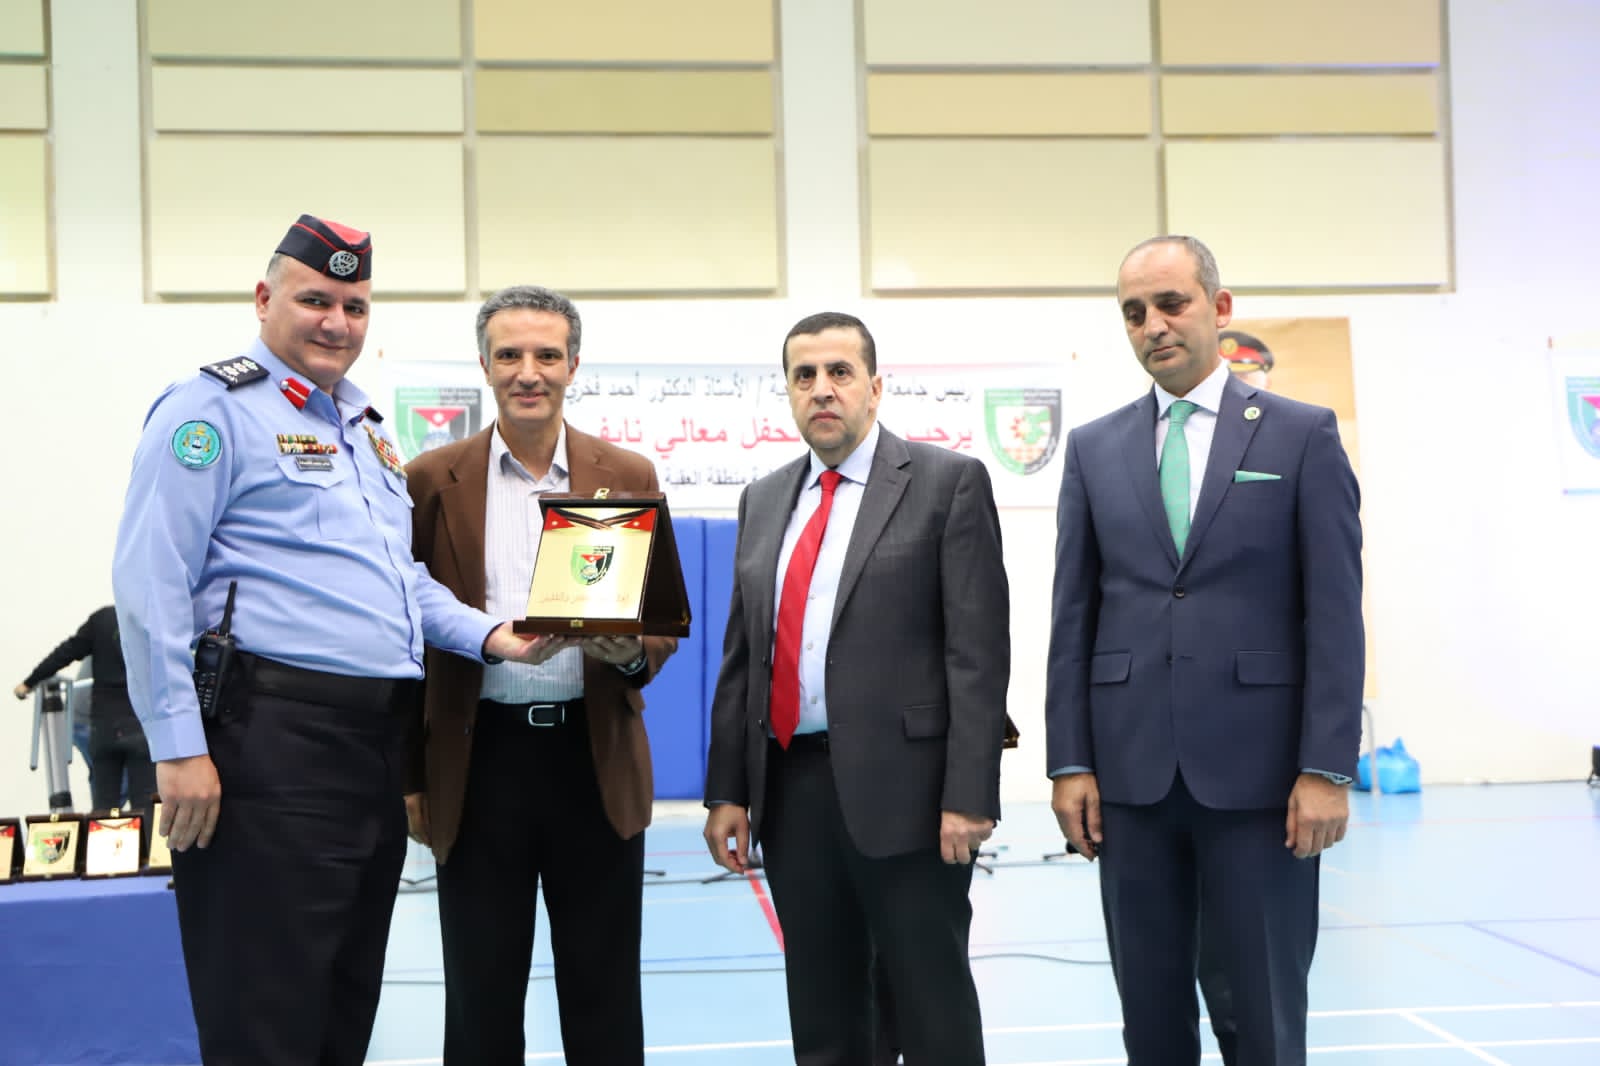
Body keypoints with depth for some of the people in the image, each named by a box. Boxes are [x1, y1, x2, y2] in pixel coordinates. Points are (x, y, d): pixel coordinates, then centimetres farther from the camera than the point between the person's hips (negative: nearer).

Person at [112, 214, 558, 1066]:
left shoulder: (366, 427, 20)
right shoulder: (215, 410, -6)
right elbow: (150, 584, -14)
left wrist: (490, 636, 7)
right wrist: (178, 747, -19)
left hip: (378, 740, 9)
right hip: (273, 740, -8)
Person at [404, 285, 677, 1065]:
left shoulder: (628, 476, 4)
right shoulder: (432, 480, 2)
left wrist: (631, 650, -18)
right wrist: (408, 775, 1)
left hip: (596, 759, 1)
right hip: (479, 760, 0)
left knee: (604, 997, 9)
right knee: (480, 998, 9)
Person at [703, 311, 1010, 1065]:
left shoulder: (948, 483, -3)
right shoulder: (764, 501, 14)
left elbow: (977, 651, -9)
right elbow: (741, 657, 14)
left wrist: (968, 796, -15)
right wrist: (727, 790, 8)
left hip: (903, 788, -5)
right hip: (791, 789, 5)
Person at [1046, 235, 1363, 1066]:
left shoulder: (1302, 435, 2)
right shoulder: (1094, 448, 10)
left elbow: (1334, 612, -3)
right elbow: (1073, 615, 8)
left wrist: (1327, 768, -9)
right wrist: (1069, 761, 1)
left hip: (1258, 773, -2)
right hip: (1131, 772, 3)